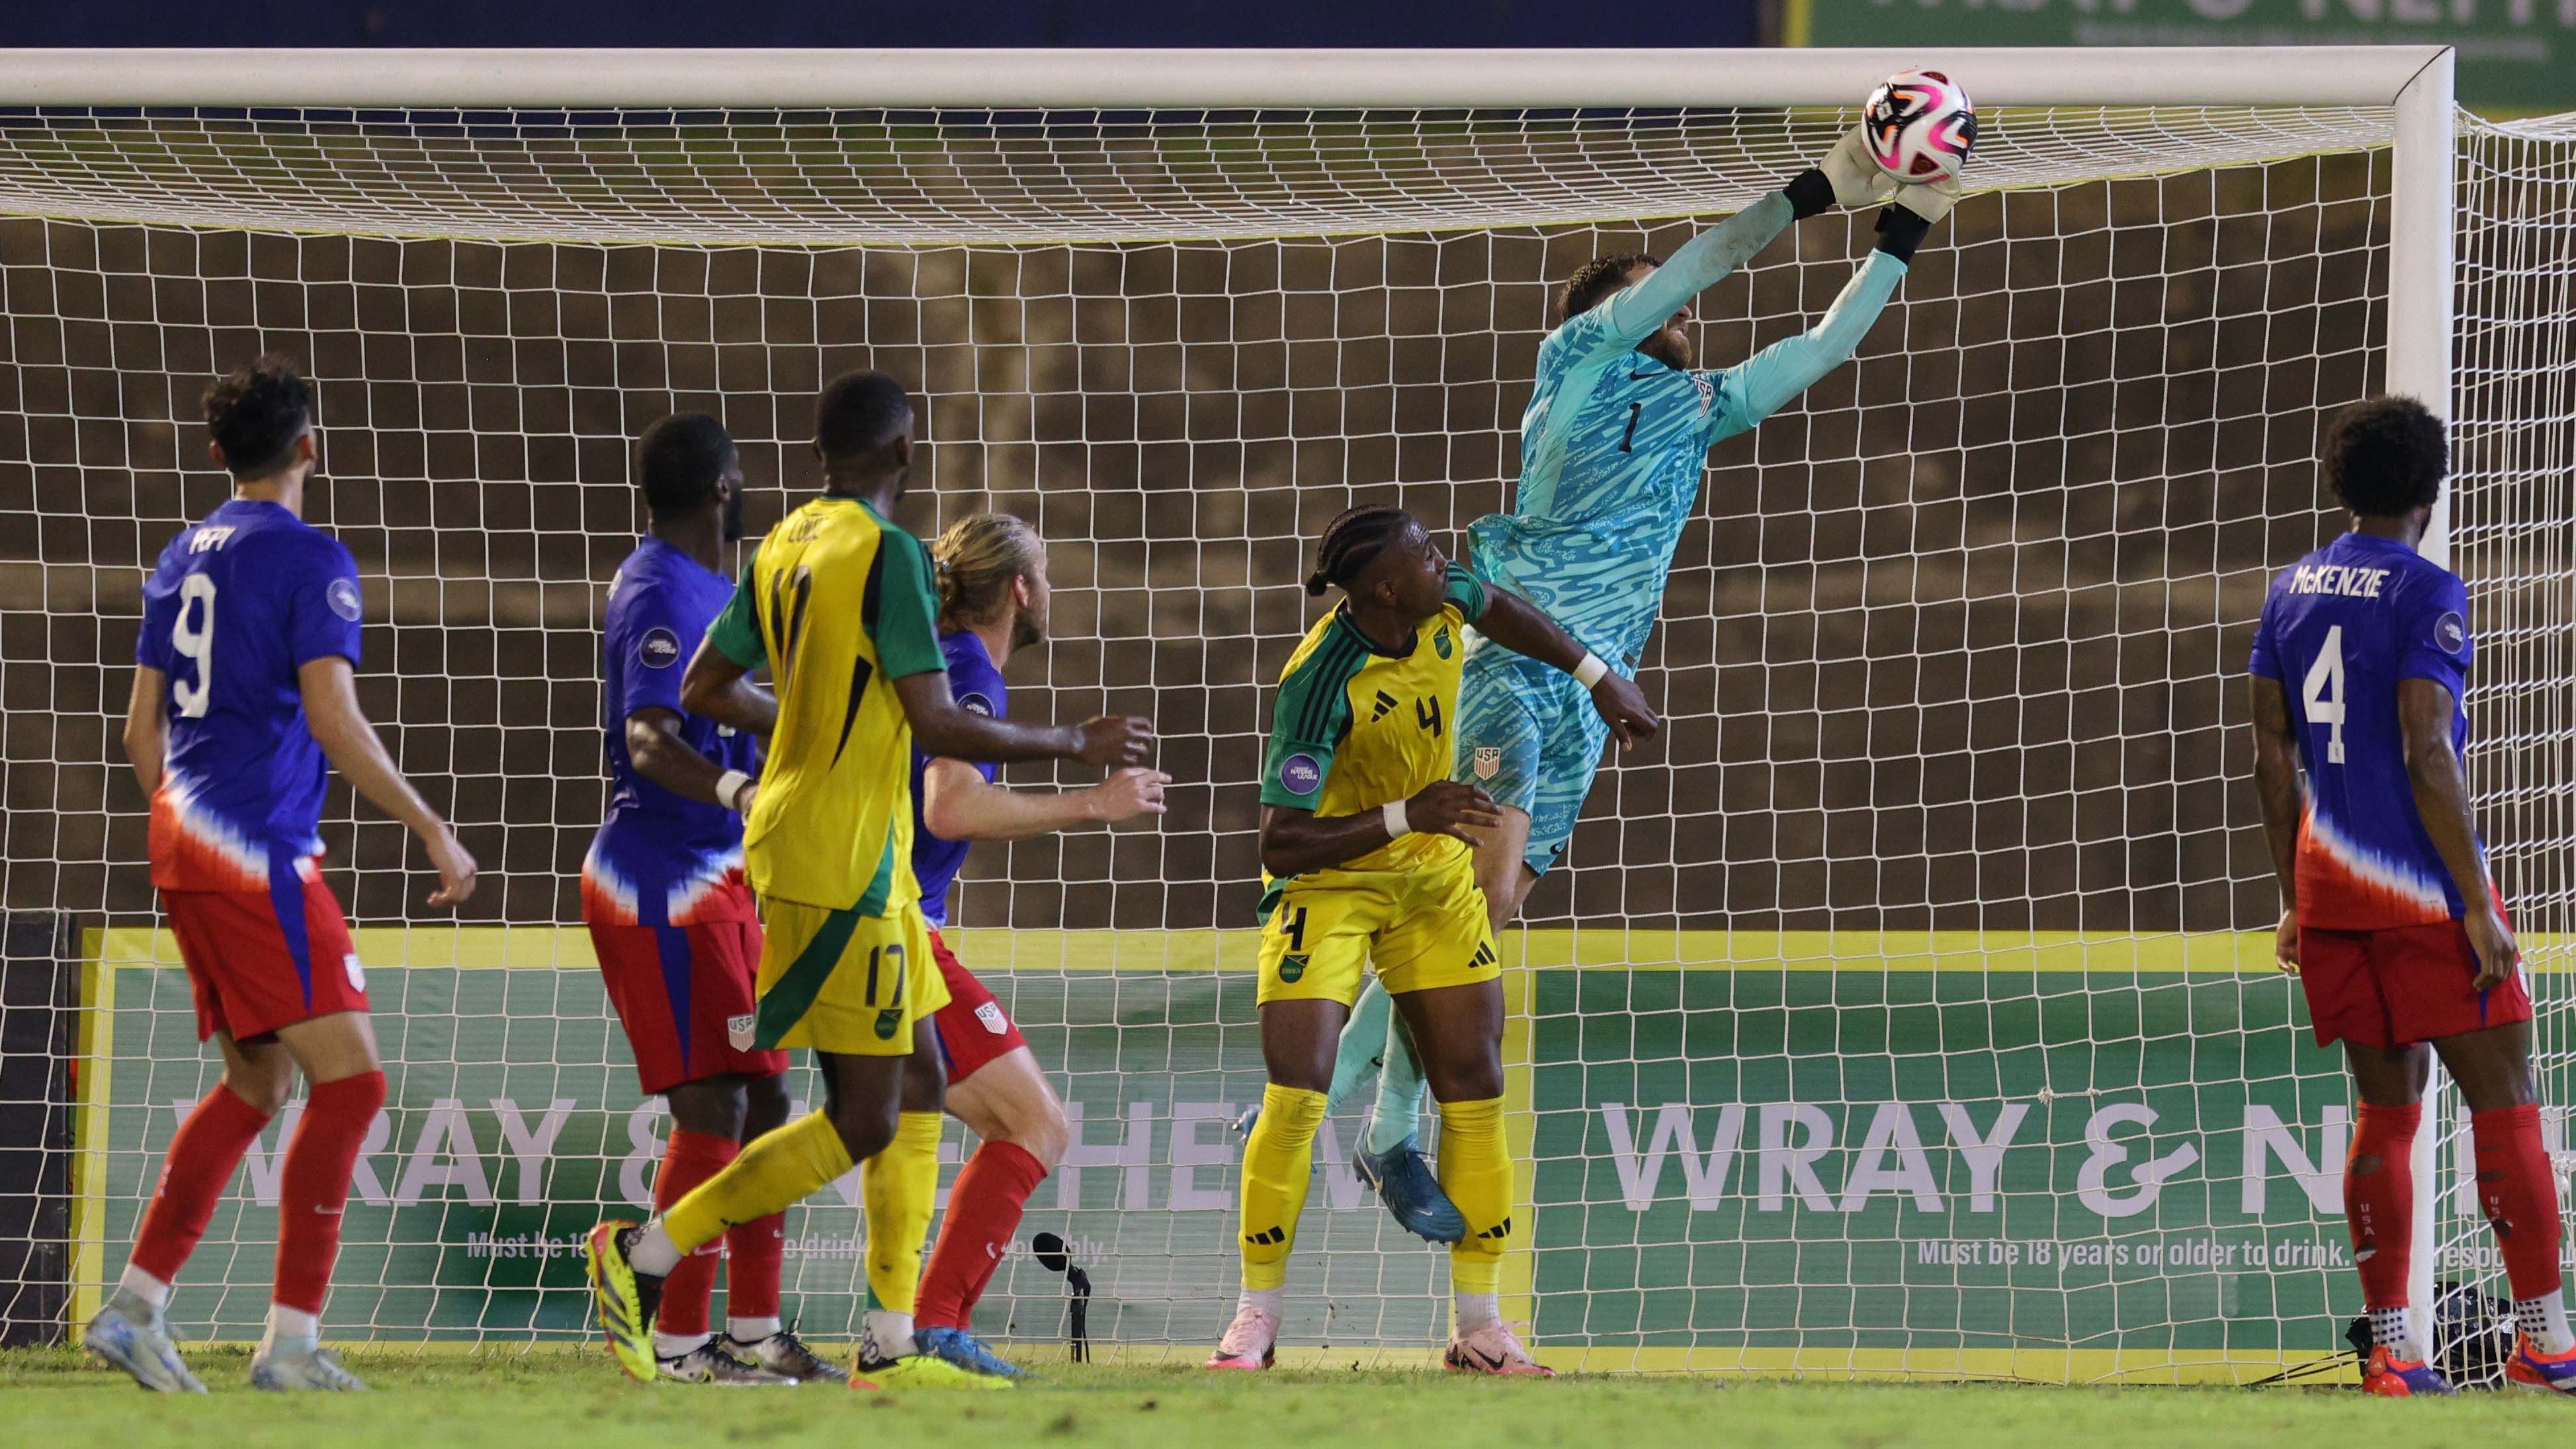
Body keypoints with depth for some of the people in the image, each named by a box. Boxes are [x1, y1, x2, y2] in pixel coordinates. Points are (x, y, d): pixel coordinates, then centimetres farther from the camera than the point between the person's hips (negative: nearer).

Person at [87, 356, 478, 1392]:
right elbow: (333, 717, -16)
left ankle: (134, 1307, 10)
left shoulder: (182, 559, 15)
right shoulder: (310, 559, -8)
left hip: (184, 842, 9)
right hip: (260, 854, -9)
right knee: (349, 1081, -7)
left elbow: (142, 730, 18)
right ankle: (291, 1342, -12)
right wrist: (432, 831, -11)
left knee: (255, 1086, 15)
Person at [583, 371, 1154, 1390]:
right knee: (863, 1122, -6)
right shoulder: (887, 553, -15)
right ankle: (644, 1255, -5)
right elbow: (939, 727, -19)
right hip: (843, 869, -9)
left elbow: (704, 690, 16)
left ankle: (891, 1347, 11)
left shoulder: (783, 547, 10)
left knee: (918, 1088, 12)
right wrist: (1077, 746, -7)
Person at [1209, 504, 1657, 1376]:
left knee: (1474, 1096, 2)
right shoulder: (1320, 684, -32)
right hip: (1327, 881, -6)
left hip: (1434, 877, 6)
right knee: (1294, 1097, -14)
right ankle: (1257, 1317, 1)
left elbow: (1498, 611, 14)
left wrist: (1598, 677, 14)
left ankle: (1479, 1327, 9)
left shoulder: (1440, 603, -14)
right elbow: (1280, 845, -33)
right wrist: (1404, 818, -40)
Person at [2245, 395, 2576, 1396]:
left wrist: (2295, 898, 19)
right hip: (2421, 888, -7)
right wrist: (2477, 906, -14)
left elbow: (2273, 755, 12)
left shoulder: (2293, 591, 10)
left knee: (2387, 1108, 11)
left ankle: (2392, 1350, 6)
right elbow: (2426, 756, -16)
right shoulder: (2426, 594, -10)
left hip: (2328, 885, 7)